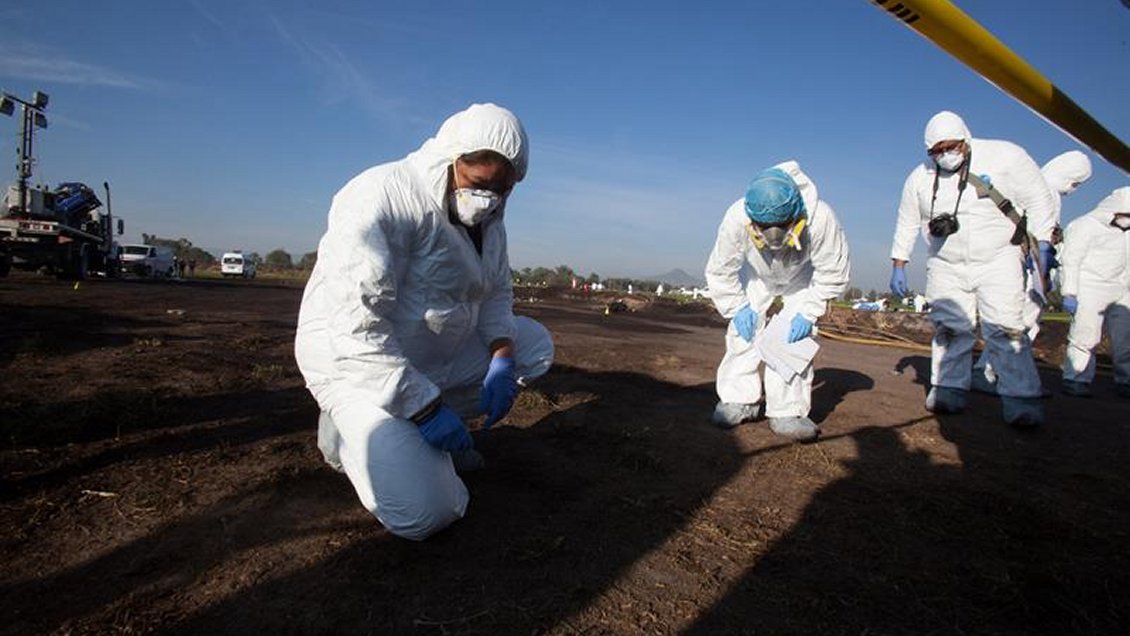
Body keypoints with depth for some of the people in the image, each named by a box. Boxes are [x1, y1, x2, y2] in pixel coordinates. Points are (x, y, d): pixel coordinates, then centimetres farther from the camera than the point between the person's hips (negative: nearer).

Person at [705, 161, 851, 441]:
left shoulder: (821, 219, -40)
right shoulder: (736, 219, -38)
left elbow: (833, 273, -24)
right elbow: (719, 271, -20)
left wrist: (808, 312, -27)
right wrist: (737, 307, -23)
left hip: (802, 276, -1)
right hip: (757, 273, 1)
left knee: (797, 332, -15)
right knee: (744, 328, -11)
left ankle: (788, 412, -8)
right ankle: (740, 401, 1)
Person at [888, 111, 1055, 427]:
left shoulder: (1004, 156, -6)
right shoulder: (920, 178, 2)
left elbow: (1037, 197, 0)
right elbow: (907, 223, 10)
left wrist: (1042, 245, -4)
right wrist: (898, 266, 7)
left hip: (998, 261, -3)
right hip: (946, 267, 3)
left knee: (1005, 329, -10)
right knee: (950, 329, 2)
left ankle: (1021, 400, -7)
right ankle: (948, 391, 12)